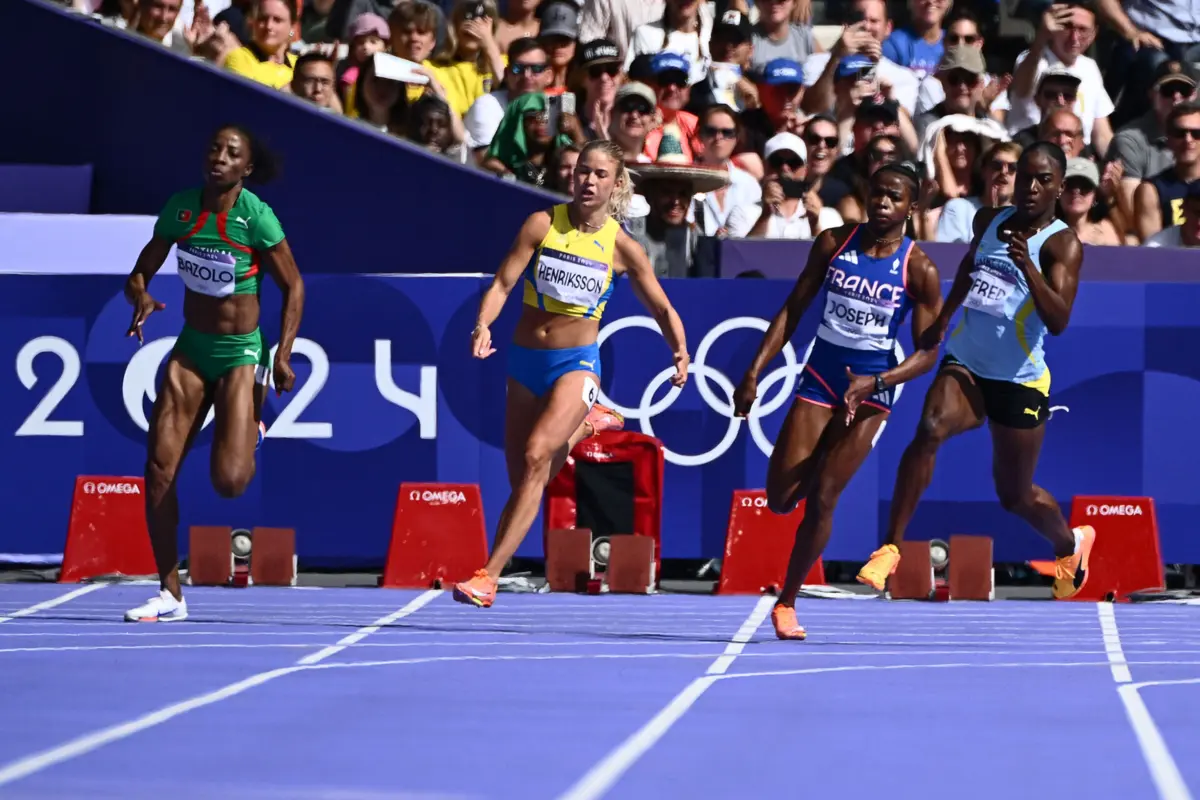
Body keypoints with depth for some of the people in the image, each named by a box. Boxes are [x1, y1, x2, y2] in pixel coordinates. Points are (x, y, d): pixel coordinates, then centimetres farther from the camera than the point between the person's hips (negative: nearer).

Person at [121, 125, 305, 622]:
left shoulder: (256, 216, -14)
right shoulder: (181, 207, -2)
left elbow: (293, 287, -6)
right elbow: (142, 271, 6)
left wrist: (283, 355, -15)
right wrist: (140, 295, -17)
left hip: (241, 353, -4)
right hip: (191, 349, 4)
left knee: (228, 481, -17)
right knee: (159, 469, -6)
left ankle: (251, 431, 23)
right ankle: (170, 595, 4)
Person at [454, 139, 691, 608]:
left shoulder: (621, 246, -3)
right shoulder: (543, 224, -3)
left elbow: (663, 309, 5)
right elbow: (503, 284, -8)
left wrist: (681, 353, -14)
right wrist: (484, 325, -27)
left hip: (576, 363, -3)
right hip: (525, 361, 3)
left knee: (535, 456, -25)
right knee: (524, 482, 9)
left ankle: (487, 578, -26)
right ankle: (584, 424, 43)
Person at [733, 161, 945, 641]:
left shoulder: (919, 269, -8)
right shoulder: (834, 243, -1)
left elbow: (927, 352, -8)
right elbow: (792, 310, 5)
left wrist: (873, 382, -23)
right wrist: (755, 372, -2)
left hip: (871, 388, -3)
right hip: (820, 376, 3)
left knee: (822, 500, -9)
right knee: (780, 500, -4)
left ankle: (786, 602, 6)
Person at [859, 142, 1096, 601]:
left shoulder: (1062, 245, -12)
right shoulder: (989, 221, 5)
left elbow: (1058, 321, -26)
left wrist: (1027, 267, -38)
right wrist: (942, 320, 32)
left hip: (1020, 382, -3)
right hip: (964, 364, 3)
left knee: (1016, 497, 11)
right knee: (930, 430, -29)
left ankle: (1070, 544, 45)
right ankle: (891, 548, -29)